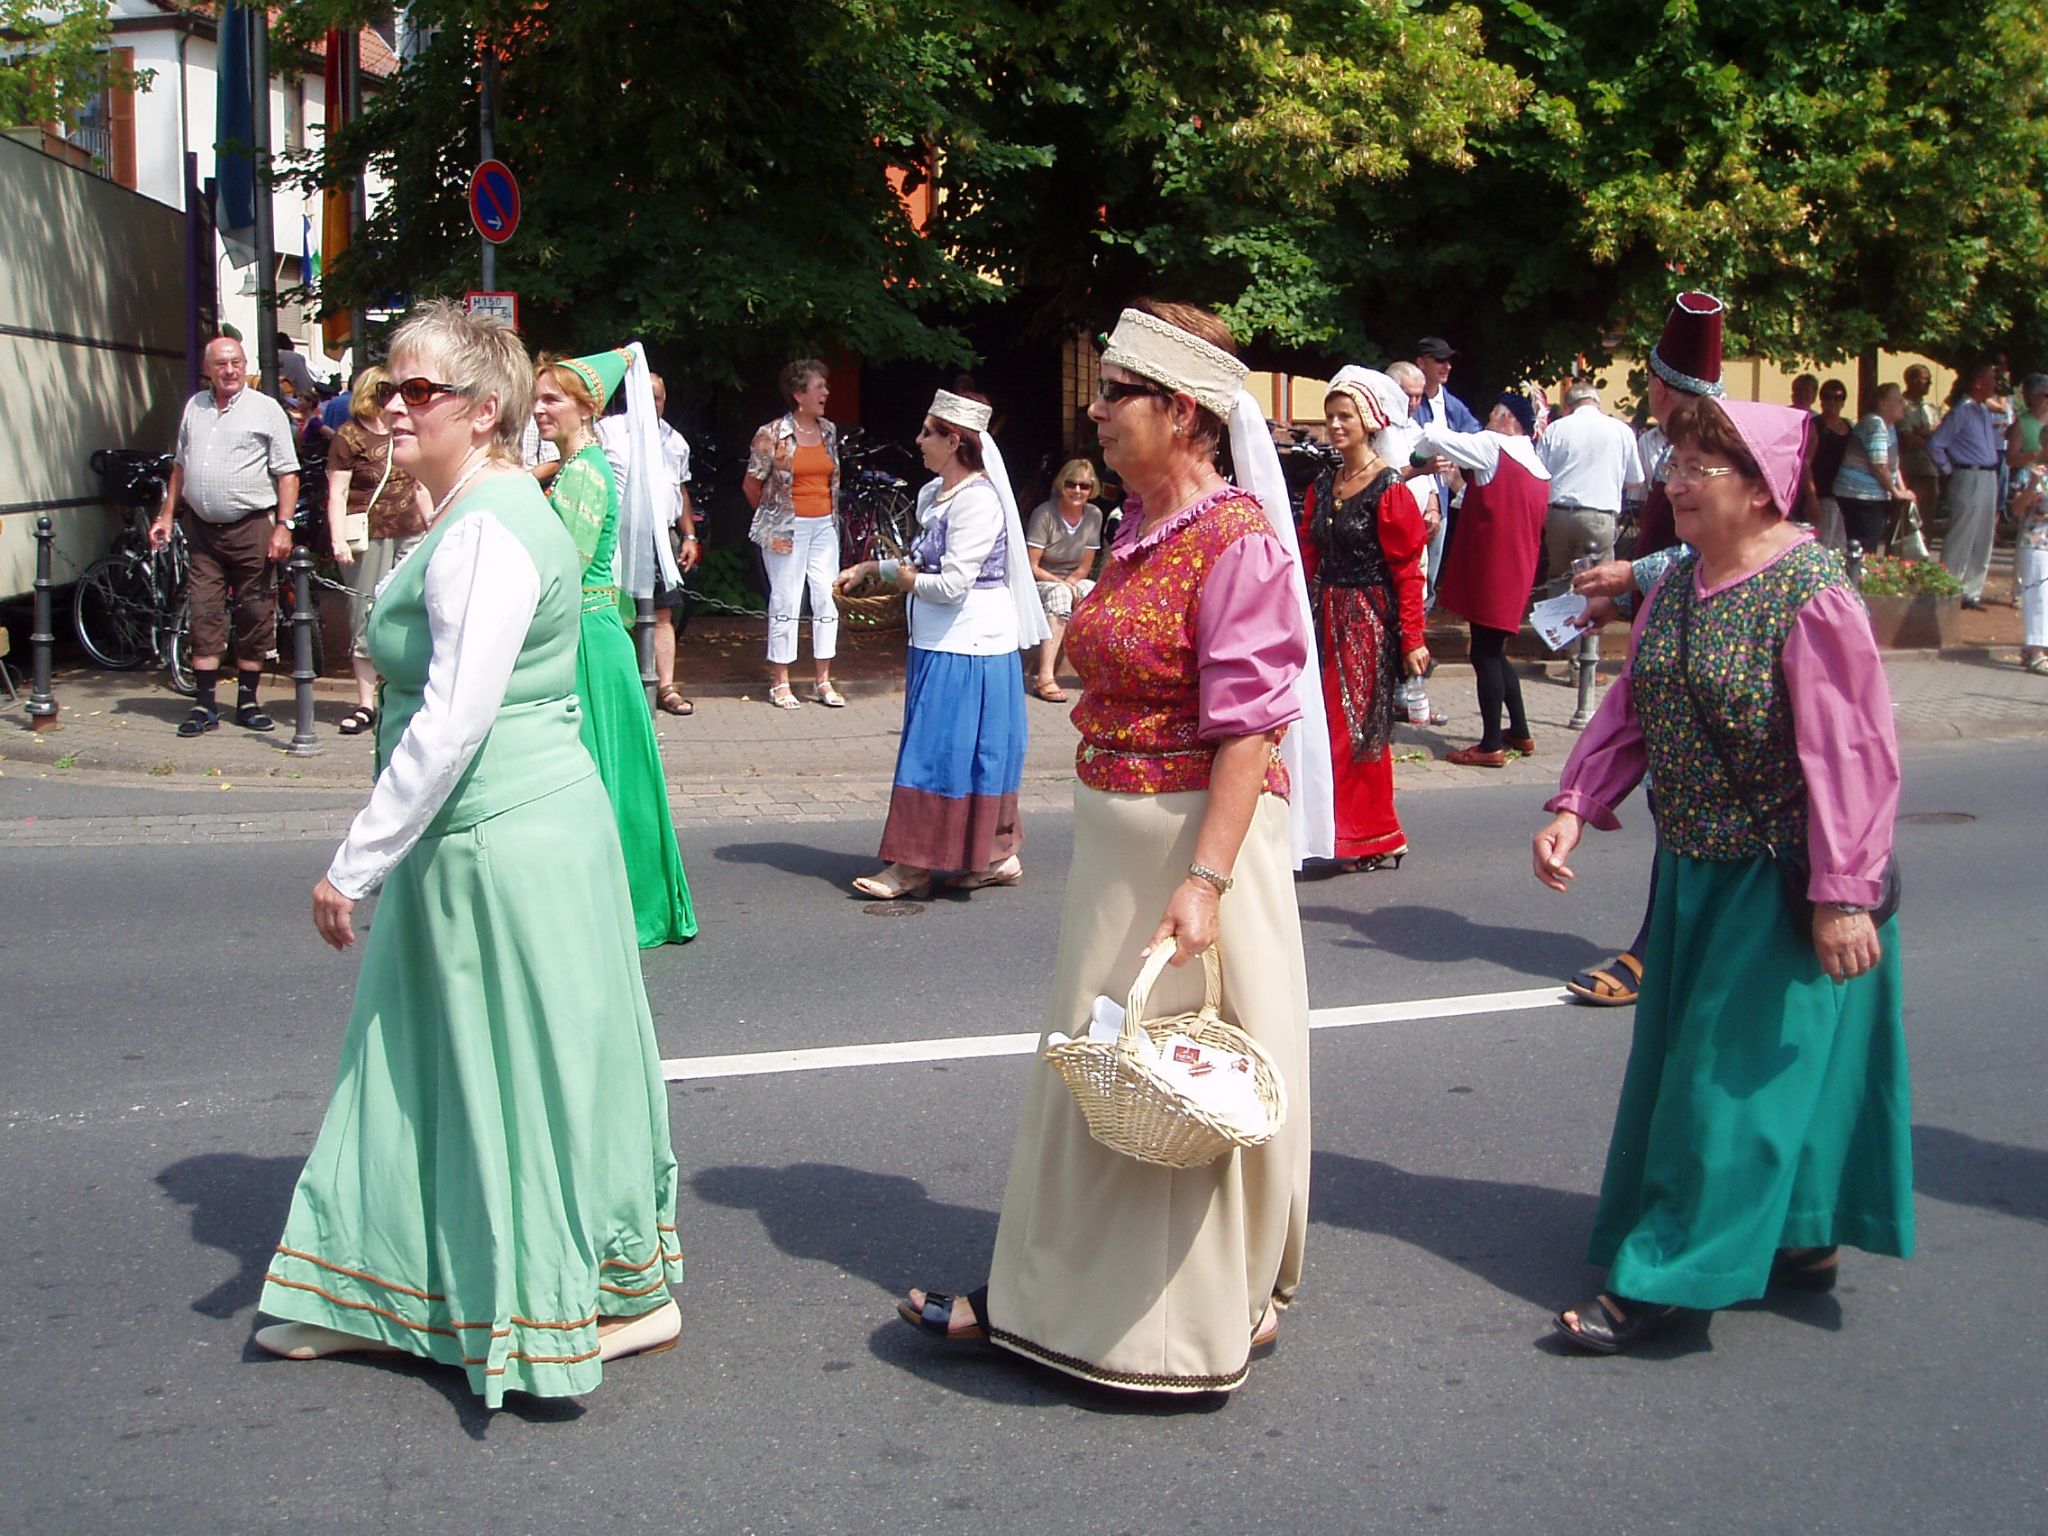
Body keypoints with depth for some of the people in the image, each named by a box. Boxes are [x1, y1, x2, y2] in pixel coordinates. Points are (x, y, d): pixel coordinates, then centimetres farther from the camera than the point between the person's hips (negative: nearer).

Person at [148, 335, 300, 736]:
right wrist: (166, 515, 17)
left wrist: (283, 526, -11)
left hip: (252, 528, -4)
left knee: (254, 616, 2)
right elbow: (180, 466, 22)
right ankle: (205, 706, 5)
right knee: (204, 615, 1)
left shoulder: (266, 410, -1)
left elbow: (287, 473, -4)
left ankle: (247, 701, 13)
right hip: (202, 528, 4)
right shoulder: (194, 407, 13)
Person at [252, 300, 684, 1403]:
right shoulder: (468, 518, 14)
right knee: (427, 1058, 17)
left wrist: (354, 864, -21)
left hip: (508, 843, -11)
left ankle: (624, 1298, 18)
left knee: (531, 1069, 2)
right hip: (468, 843, 11)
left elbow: (451, 723, -26)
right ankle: (382, 1292, 31)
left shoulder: (486, 534, -20)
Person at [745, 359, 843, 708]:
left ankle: (824, 681, 11)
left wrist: (832, 514, 16)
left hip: (825, 525, 6)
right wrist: (771, 517, 9)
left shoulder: (828, 431, 8)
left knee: (828, 598, 4)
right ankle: (780, 683, 6)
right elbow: (752, 484, -1)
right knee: (786, 600, -3)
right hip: (788, 528, -5)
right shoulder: (773, 435, -9)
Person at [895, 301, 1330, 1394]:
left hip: (1201, 827, -9)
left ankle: (1217, 1313, 23)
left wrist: (1205, 878, -27)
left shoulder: (1237, 540, -17)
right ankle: (1052, 1298, 29)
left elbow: (1251, 729, -22)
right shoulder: (1140, 527, 10)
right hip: (1112, 832, 9)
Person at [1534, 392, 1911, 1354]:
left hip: (1781, 882, -9)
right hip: (1694, 870, 9)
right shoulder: (1676, 586, 6)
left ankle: (1660, 1278, 3)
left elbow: (1852, 754, -21)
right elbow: (1630, 708, 10)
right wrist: (1574, 808, -3)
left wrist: (1842, 894, -23)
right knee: (1683, 1060, 16)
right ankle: (1797, 1243, 32)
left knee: (1738, 1073, -2)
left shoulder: (1810, 594, -19)